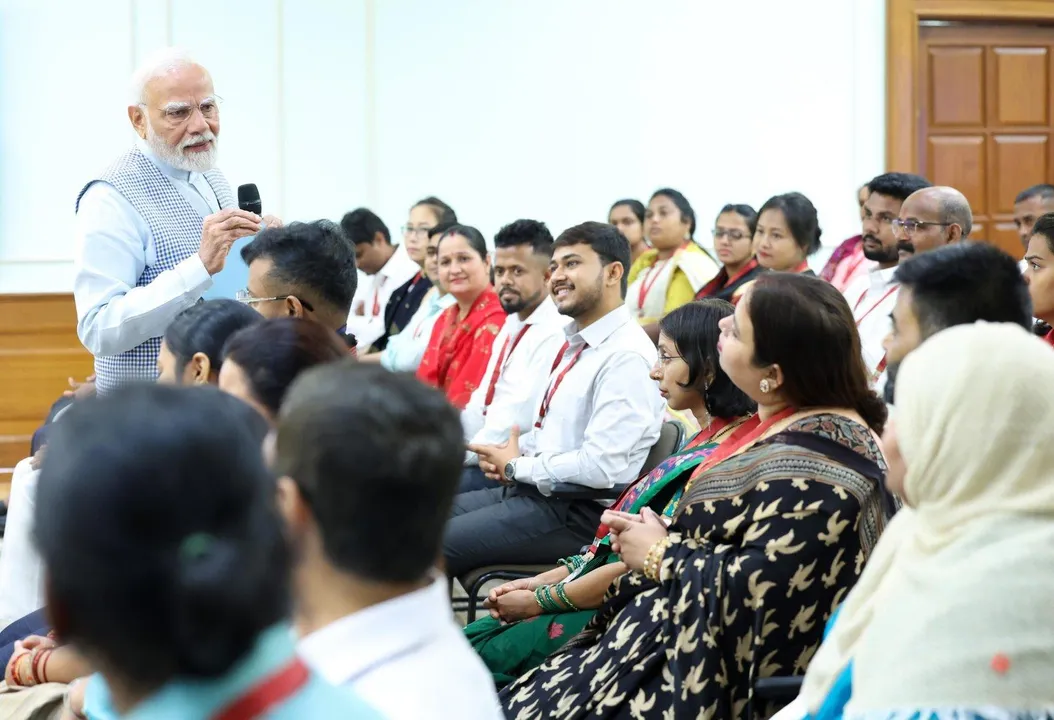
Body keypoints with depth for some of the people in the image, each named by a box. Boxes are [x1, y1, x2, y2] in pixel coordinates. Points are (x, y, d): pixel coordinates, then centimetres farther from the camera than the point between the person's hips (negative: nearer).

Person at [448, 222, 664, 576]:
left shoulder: (626, 357, -18)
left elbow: (600, 467, -24)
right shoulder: (575, 343, 13)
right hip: (527, 488, 10)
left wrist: (516, 466, -11)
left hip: (577, 513, -9)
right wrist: (512, 454, 3)